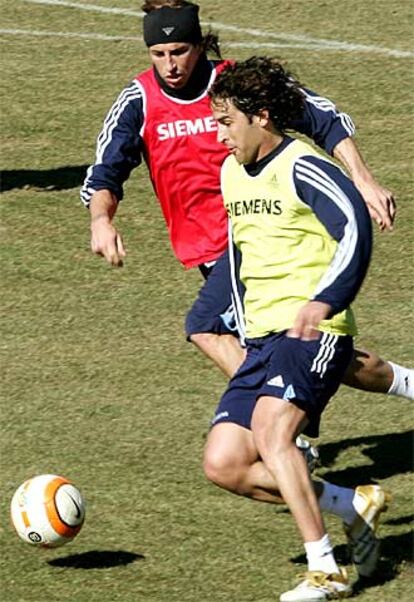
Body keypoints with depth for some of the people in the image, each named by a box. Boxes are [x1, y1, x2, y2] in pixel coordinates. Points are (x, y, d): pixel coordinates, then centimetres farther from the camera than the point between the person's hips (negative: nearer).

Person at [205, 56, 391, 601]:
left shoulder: (302, 169, -10)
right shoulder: (232, 174, 17)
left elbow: (355, 227, -25)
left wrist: (325, 300, -35)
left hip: (313, 332, -9)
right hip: (263, 340, 9)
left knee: (271, 429, -31)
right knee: (223, 464, -5)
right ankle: (354, 505, 7)